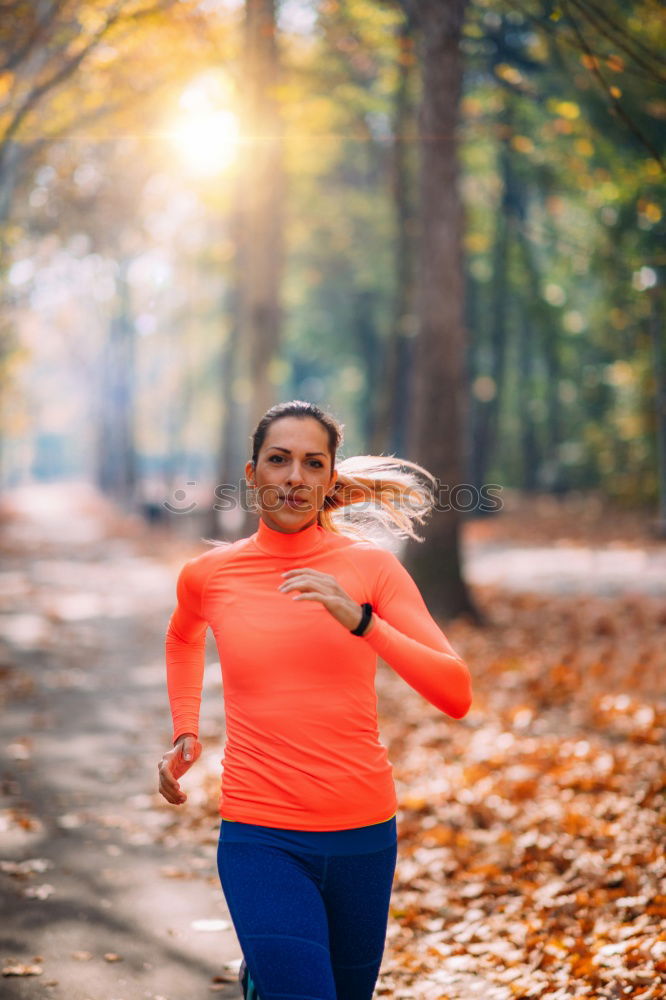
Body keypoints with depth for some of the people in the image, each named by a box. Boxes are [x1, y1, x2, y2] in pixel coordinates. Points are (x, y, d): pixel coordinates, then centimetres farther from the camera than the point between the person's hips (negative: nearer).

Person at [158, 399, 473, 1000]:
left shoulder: (371, 566, -3)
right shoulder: (207, 576, 0)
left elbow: (456, 696, -11)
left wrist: (361, 621, -22)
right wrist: (185, 733, 13)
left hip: (364, 833, 2)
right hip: (261, 838, -1)